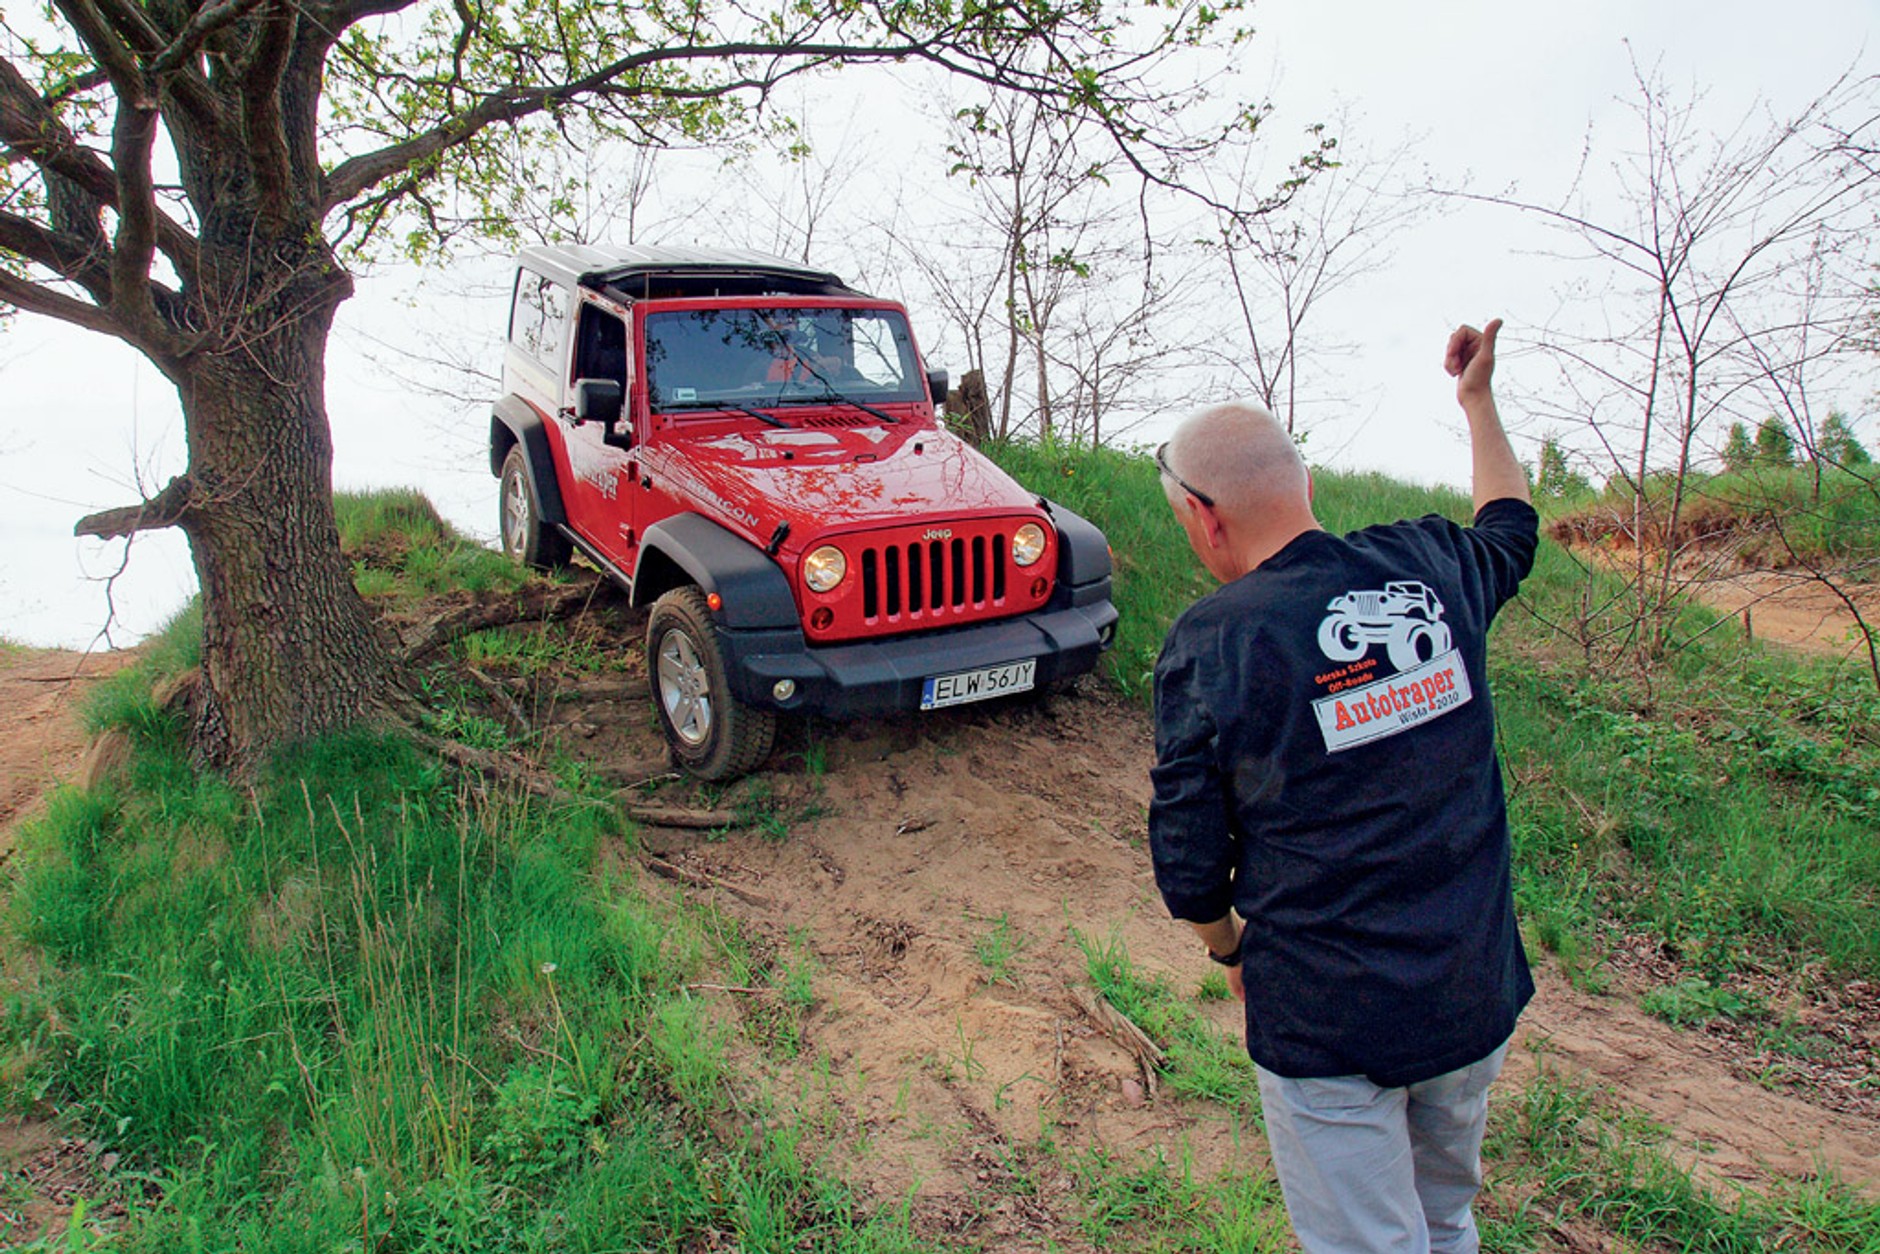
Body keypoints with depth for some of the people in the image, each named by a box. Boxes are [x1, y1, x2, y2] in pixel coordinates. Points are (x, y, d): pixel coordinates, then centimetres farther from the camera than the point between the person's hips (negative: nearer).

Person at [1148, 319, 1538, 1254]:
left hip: (1327, 1020, -5)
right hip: (1477, 995, 5)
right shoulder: (1427, 567, -5)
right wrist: (1477, 398, 34)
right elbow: (1511, 529, 22)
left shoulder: (1209, 643, -18)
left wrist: (1230, 950, 9)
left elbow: (1188, 862, -11)